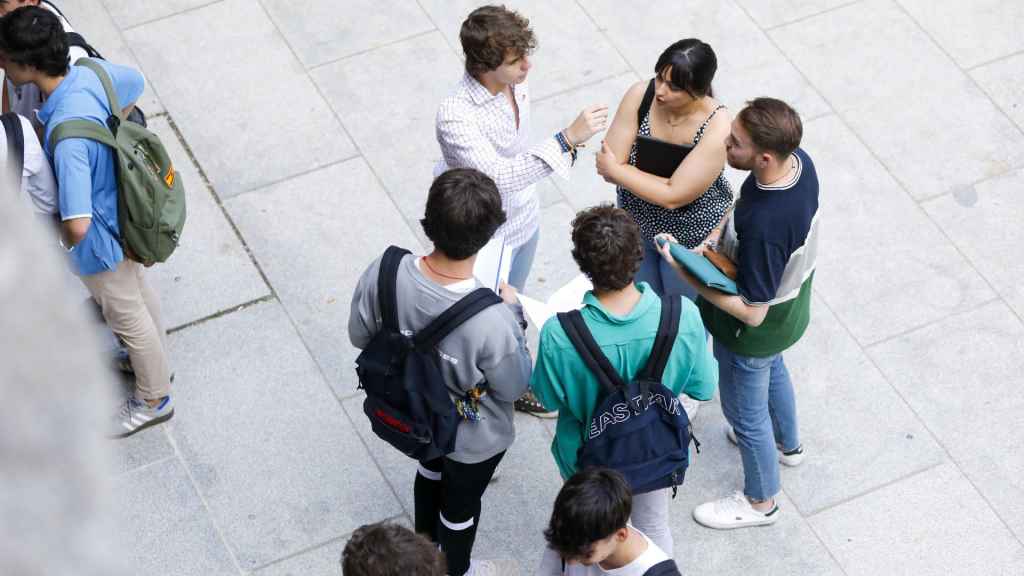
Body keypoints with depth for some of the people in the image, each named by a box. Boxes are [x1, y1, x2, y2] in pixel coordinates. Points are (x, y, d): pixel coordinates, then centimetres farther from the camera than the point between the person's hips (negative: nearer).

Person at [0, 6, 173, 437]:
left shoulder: (66, 135, -43)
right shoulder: (91, 71, -20)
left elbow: (77, 226, -43)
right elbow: (135, 85, 4)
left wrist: (58, 247, -19)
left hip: (102, 240, -7)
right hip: (124, 216, 7)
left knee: (127, 316, 19)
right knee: (139, 293, 31)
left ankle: (154, 400, 44)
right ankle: (154, 362, 58)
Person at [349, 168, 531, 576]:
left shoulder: (383, 275, -32)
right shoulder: (492, 323, -43)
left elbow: (360, 337, -11)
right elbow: (513, 388, -22)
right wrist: (514, 312, -11)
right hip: (473, 437, -4)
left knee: (431, 469, 37)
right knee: (461, 503, 28)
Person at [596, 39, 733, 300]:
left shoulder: (717, 128, -32)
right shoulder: (640, 95, -22)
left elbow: (672, 197, -32)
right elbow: (609, 169, -21)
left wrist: (614, 169, -23)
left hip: (691, 240, -3)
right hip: (636, 226, 3)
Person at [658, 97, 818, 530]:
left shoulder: (763, 226, -45)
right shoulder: (799, 161, -20)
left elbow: (751, 312, -34)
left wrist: (686, 272, -31)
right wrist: (718, 248, -4)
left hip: (755, 330, -8)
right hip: (791, 302, 8)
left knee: (745, 411, 19)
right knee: (771, 370, 36)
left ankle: (760, 501, 45)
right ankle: (787, 443, 65)